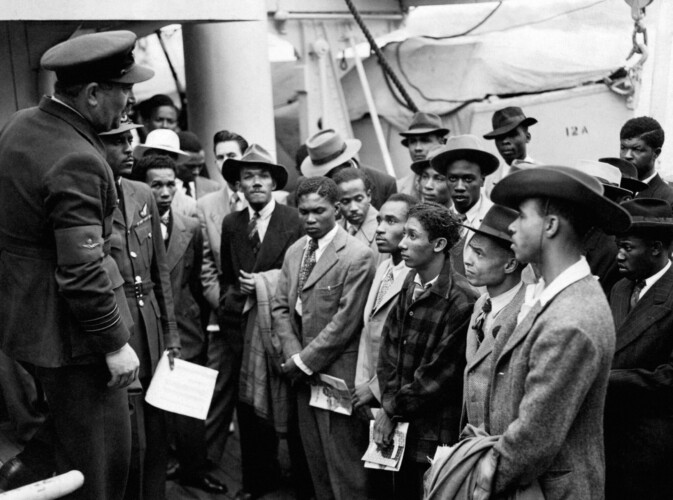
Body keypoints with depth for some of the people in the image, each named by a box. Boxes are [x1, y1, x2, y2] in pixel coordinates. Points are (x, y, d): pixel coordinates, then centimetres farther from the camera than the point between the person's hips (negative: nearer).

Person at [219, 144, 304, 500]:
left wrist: (265, 282, -12)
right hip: (241, 324, 4)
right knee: (247, 407, 8)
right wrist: (232, 298, 0)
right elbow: (226, 276, 16)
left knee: (285, 406, 3)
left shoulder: (293, 221, -6)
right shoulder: (231, 223, 10)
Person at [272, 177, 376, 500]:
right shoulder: (294, 251, 10)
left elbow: (345, 322, -16)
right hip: (302, 375, 7)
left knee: (344, 467, 2)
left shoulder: (357, 256, -14)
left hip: (336, 374, -6)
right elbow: (280, 307, 10)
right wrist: (293, 356, -4)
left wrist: (304, 362, -11)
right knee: (315, 461, 15)